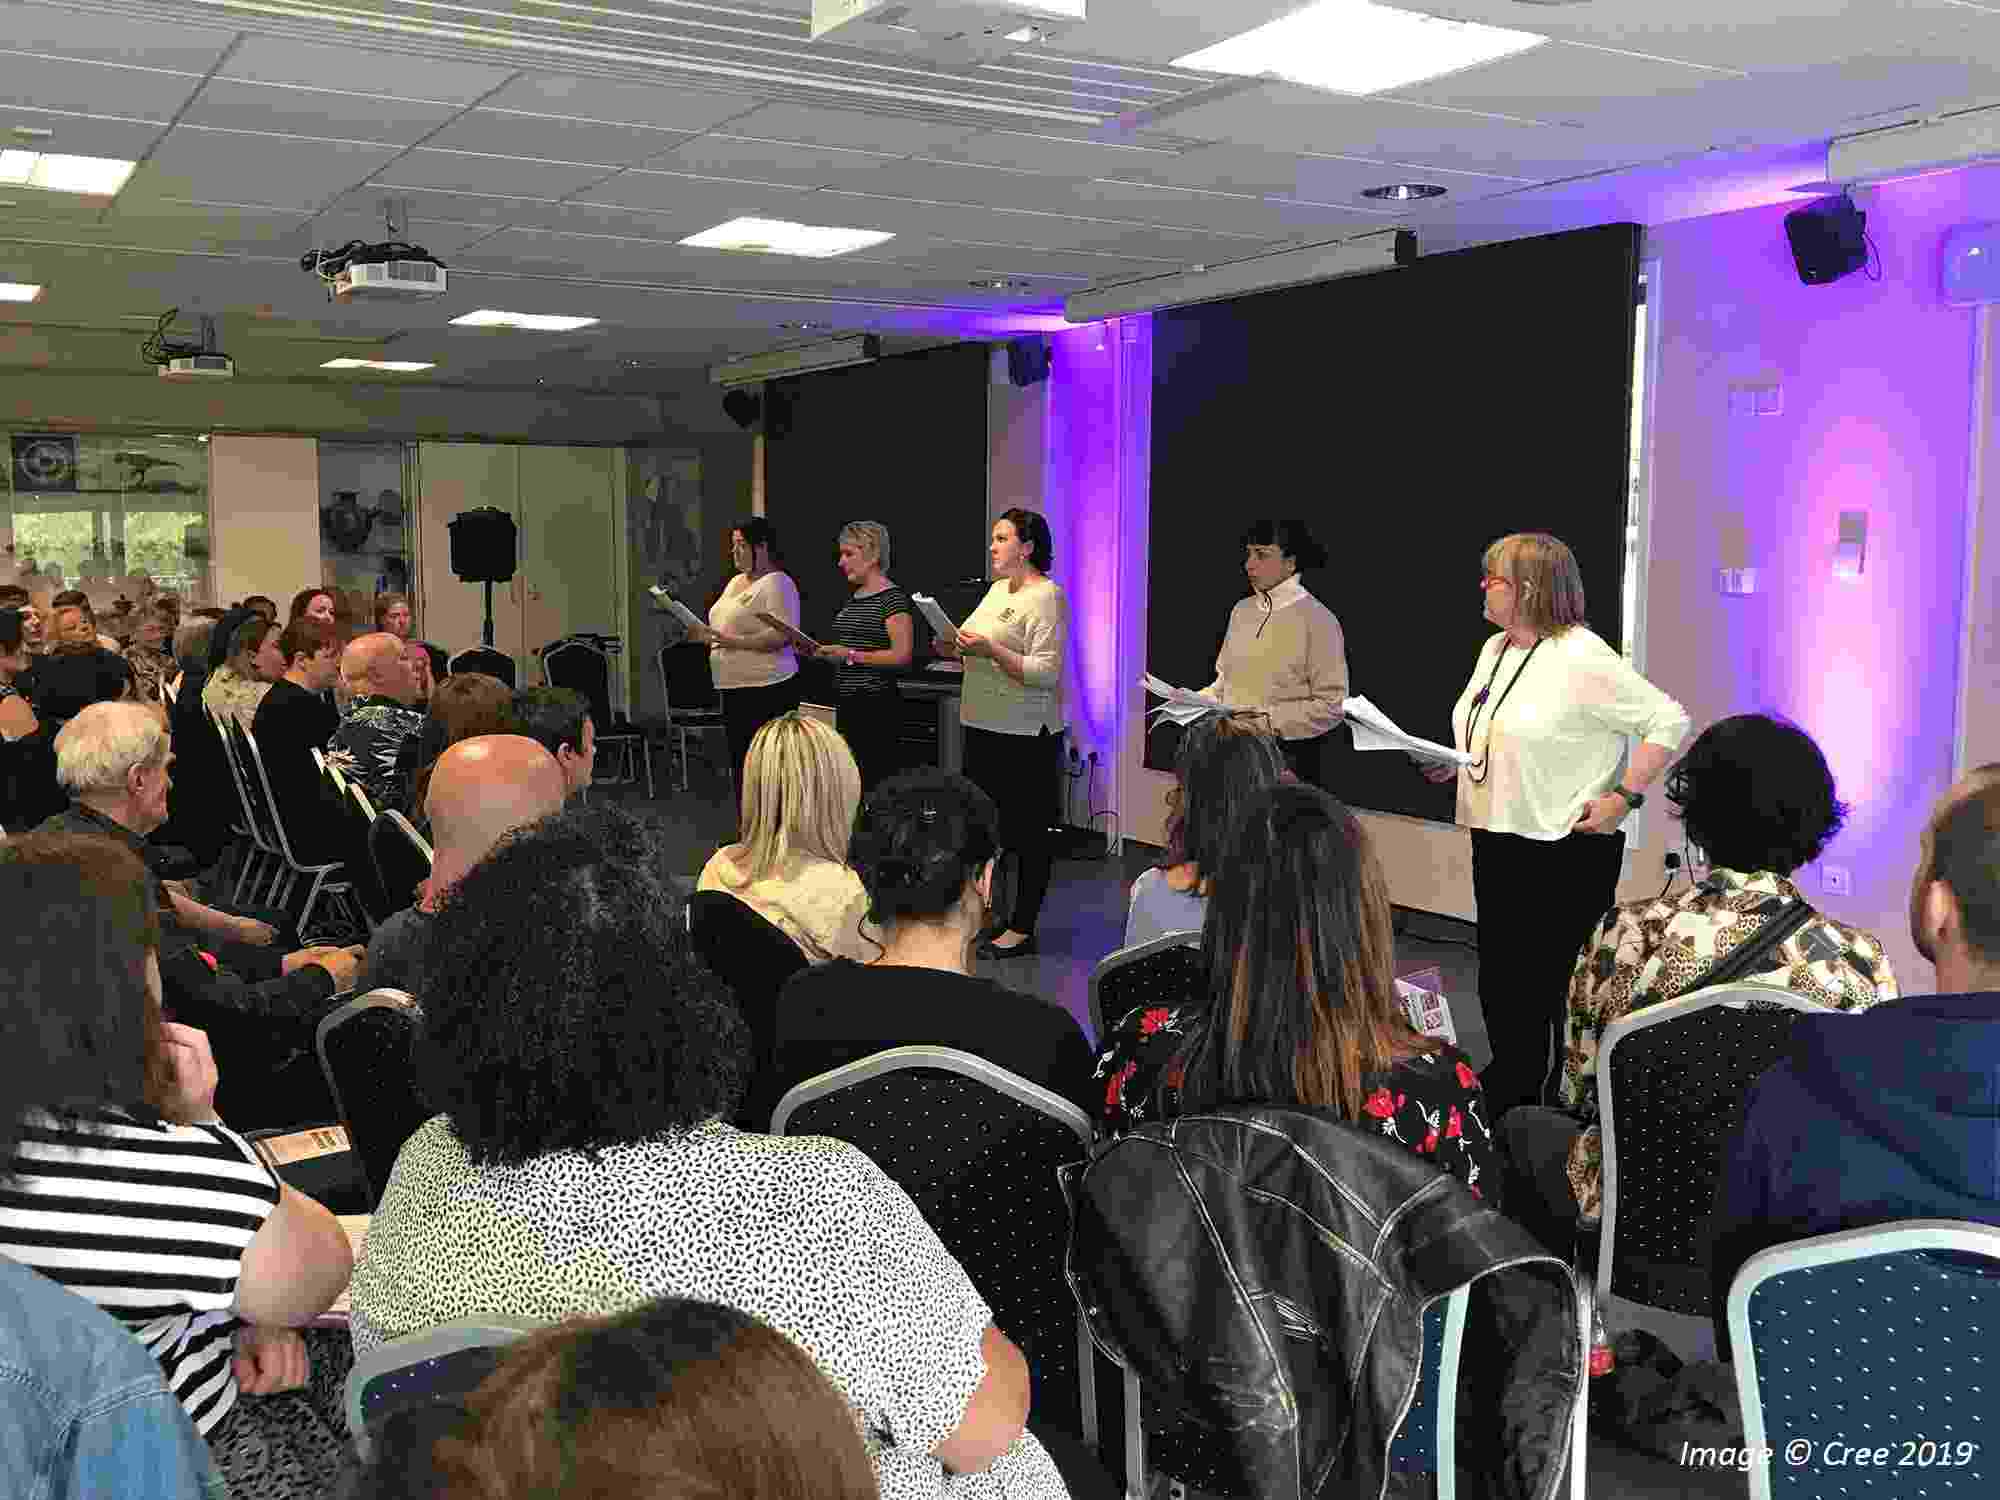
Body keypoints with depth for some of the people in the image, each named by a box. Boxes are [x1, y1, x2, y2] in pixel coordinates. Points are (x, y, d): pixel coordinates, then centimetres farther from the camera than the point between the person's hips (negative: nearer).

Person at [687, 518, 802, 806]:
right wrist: (703, 633, 7)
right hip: (734, 688, 10)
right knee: (739, 766, 13)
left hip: (766, 689, -10)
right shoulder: (736, 582, 18)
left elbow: (781, 635, -21)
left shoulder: (777, 583, -10)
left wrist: (734, 641, -25)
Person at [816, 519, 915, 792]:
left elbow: (901, 656, -19)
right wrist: (819, 651, 7)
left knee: (878, 784, -7)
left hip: (878, 706, -9)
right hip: (849, 705, 9)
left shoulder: (893, 598, -11)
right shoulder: (853, 598, 14)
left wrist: (851, 655, -21)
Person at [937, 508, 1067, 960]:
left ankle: (1021, 930, 8)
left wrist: (990, 650, -26)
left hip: (1026, 735, -9)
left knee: (1026, 831, 0)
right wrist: (955, 649, 5)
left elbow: (1046, 672, -20)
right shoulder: (997, 589, 14)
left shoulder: (1046, 596, -13)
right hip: (983, 726, 9)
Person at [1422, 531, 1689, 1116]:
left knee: (1552, 991, 0)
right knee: (1499, 986, 15)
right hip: (1496, 845, 8)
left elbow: (1670, 720, -15)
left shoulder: (1582, 657, -15)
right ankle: (1510, 1101, 29)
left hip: (1565, 854, -8)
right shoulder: (1494, 650, 11)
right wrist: (1455, 763, 6)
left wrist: (1624, 796, -19)